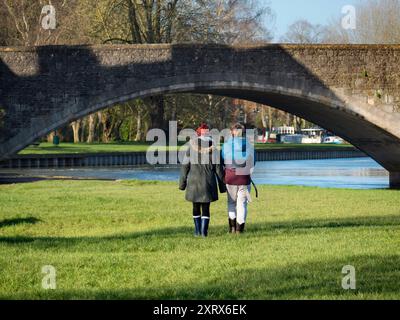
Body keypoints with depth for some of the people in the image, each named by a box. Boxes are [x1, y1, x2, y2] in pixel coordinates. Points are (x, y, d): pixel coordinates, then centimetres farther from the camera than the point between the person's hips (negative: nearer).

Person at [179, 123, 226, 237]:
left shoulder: (191, 149, -2)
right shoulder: (213, 150, -3)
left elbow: (185, 167, -1)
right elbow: (218, 169, 0)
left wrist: (182, 183, 7)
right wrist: (222, 185, 7)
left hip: (194, 182, 1)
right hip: (208, 183, -1)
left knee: (196, 207, 14)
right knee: (206, 207, 4)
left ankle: (197, 230, 18)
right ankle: (204, 231, -3)